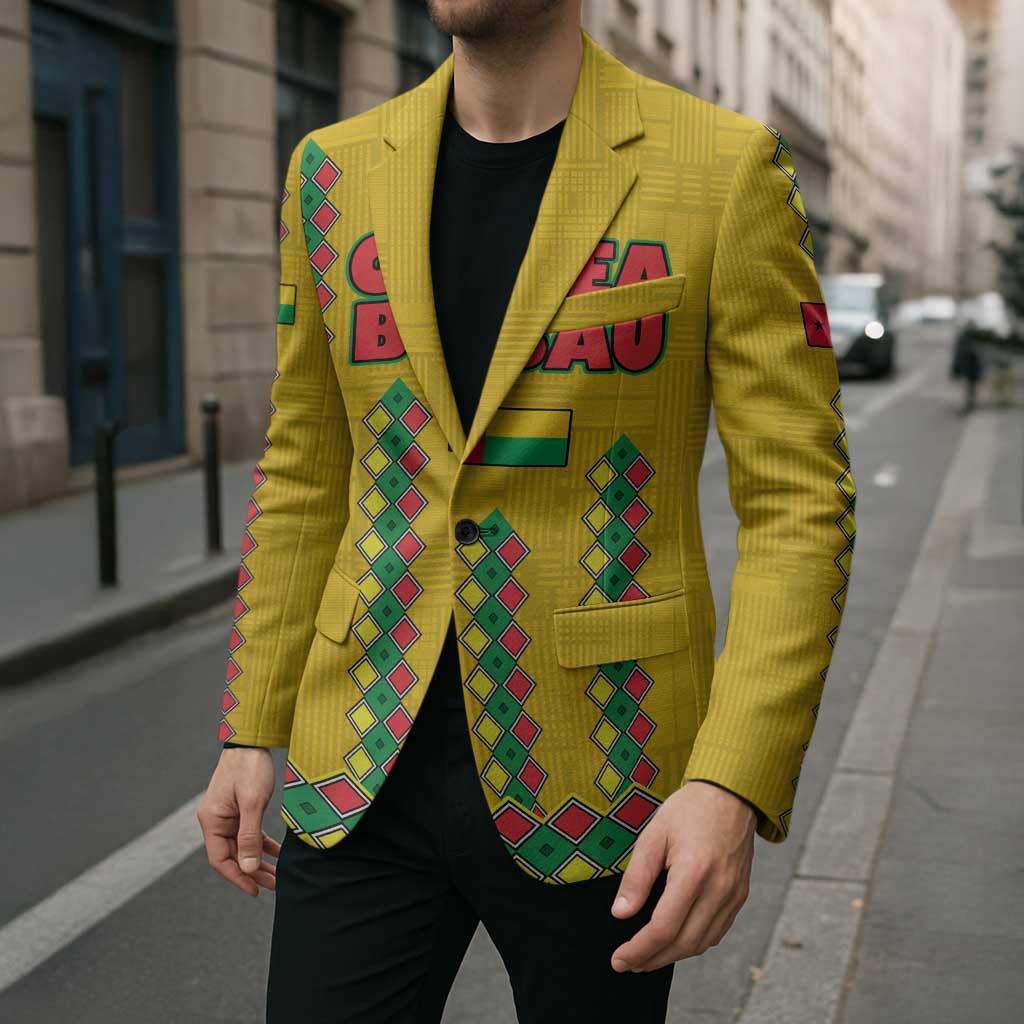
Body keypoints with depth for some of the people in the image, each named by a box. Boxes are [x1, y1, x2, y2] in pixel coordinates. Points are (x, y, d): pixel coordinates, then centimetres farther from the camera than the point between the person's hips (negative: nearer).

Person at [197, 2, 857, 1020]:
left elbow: (799, 500, -10)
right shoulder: (334, 170, 4)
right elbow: (304, 472, 10)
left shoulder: (727, 167, -8)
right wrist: (250, 733, 8)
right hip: (364, 771, 3)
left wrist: (736, 786, -21)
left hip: (594, 778, -2)